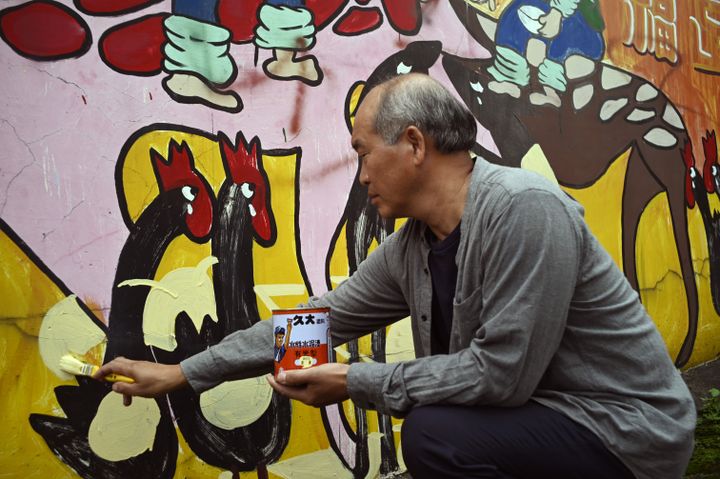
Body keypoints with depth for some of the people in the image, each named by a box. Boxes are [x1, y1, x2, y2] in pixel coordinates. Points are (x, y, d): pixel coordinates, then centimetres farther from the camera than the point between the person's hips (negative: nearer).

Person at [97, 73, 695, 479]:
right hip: (539, 412, 8)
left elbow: (501, 370, -28)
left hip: (625, 429, -8)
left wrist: (354, 383, -17)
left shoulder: (523, 210, -24)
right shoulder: (409, 246, 1)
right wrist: (181, 373, 9)